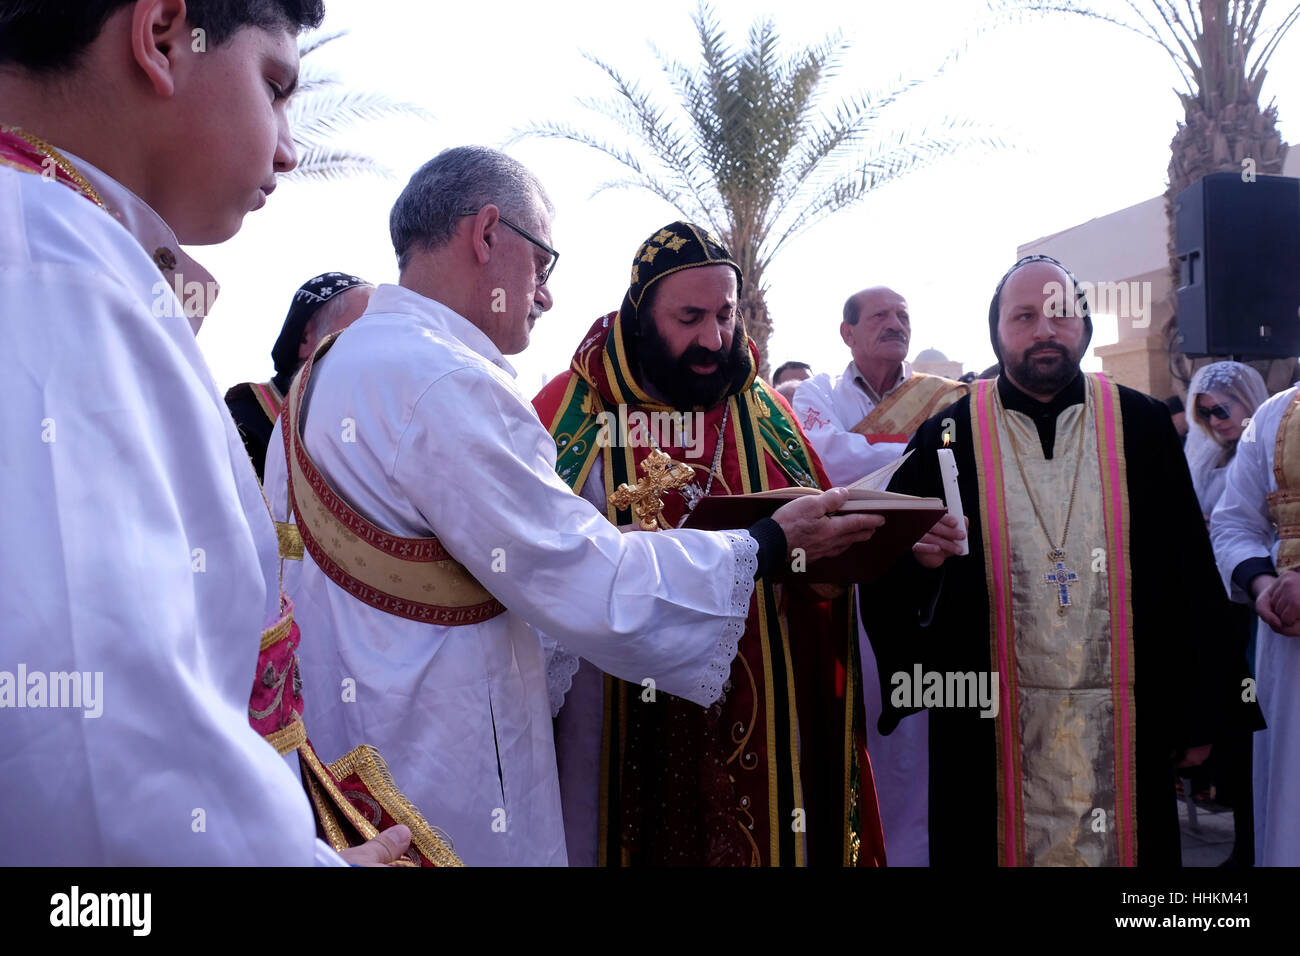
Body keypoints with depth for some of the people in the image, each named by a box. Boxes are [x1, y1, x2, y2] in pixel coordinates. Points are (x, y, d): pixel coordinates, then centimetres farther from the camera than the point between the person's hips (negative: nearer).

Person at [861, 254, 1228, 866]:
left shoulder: (1143, 426, 3)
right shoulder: (947, 434, 1)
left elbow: (1191, 576, 4)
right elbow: (889, 579, 3)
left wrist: (1197, 713, 2)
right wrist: (918, 557, -19)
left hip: (1124, 723, 1)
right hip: (991, 725, -1)